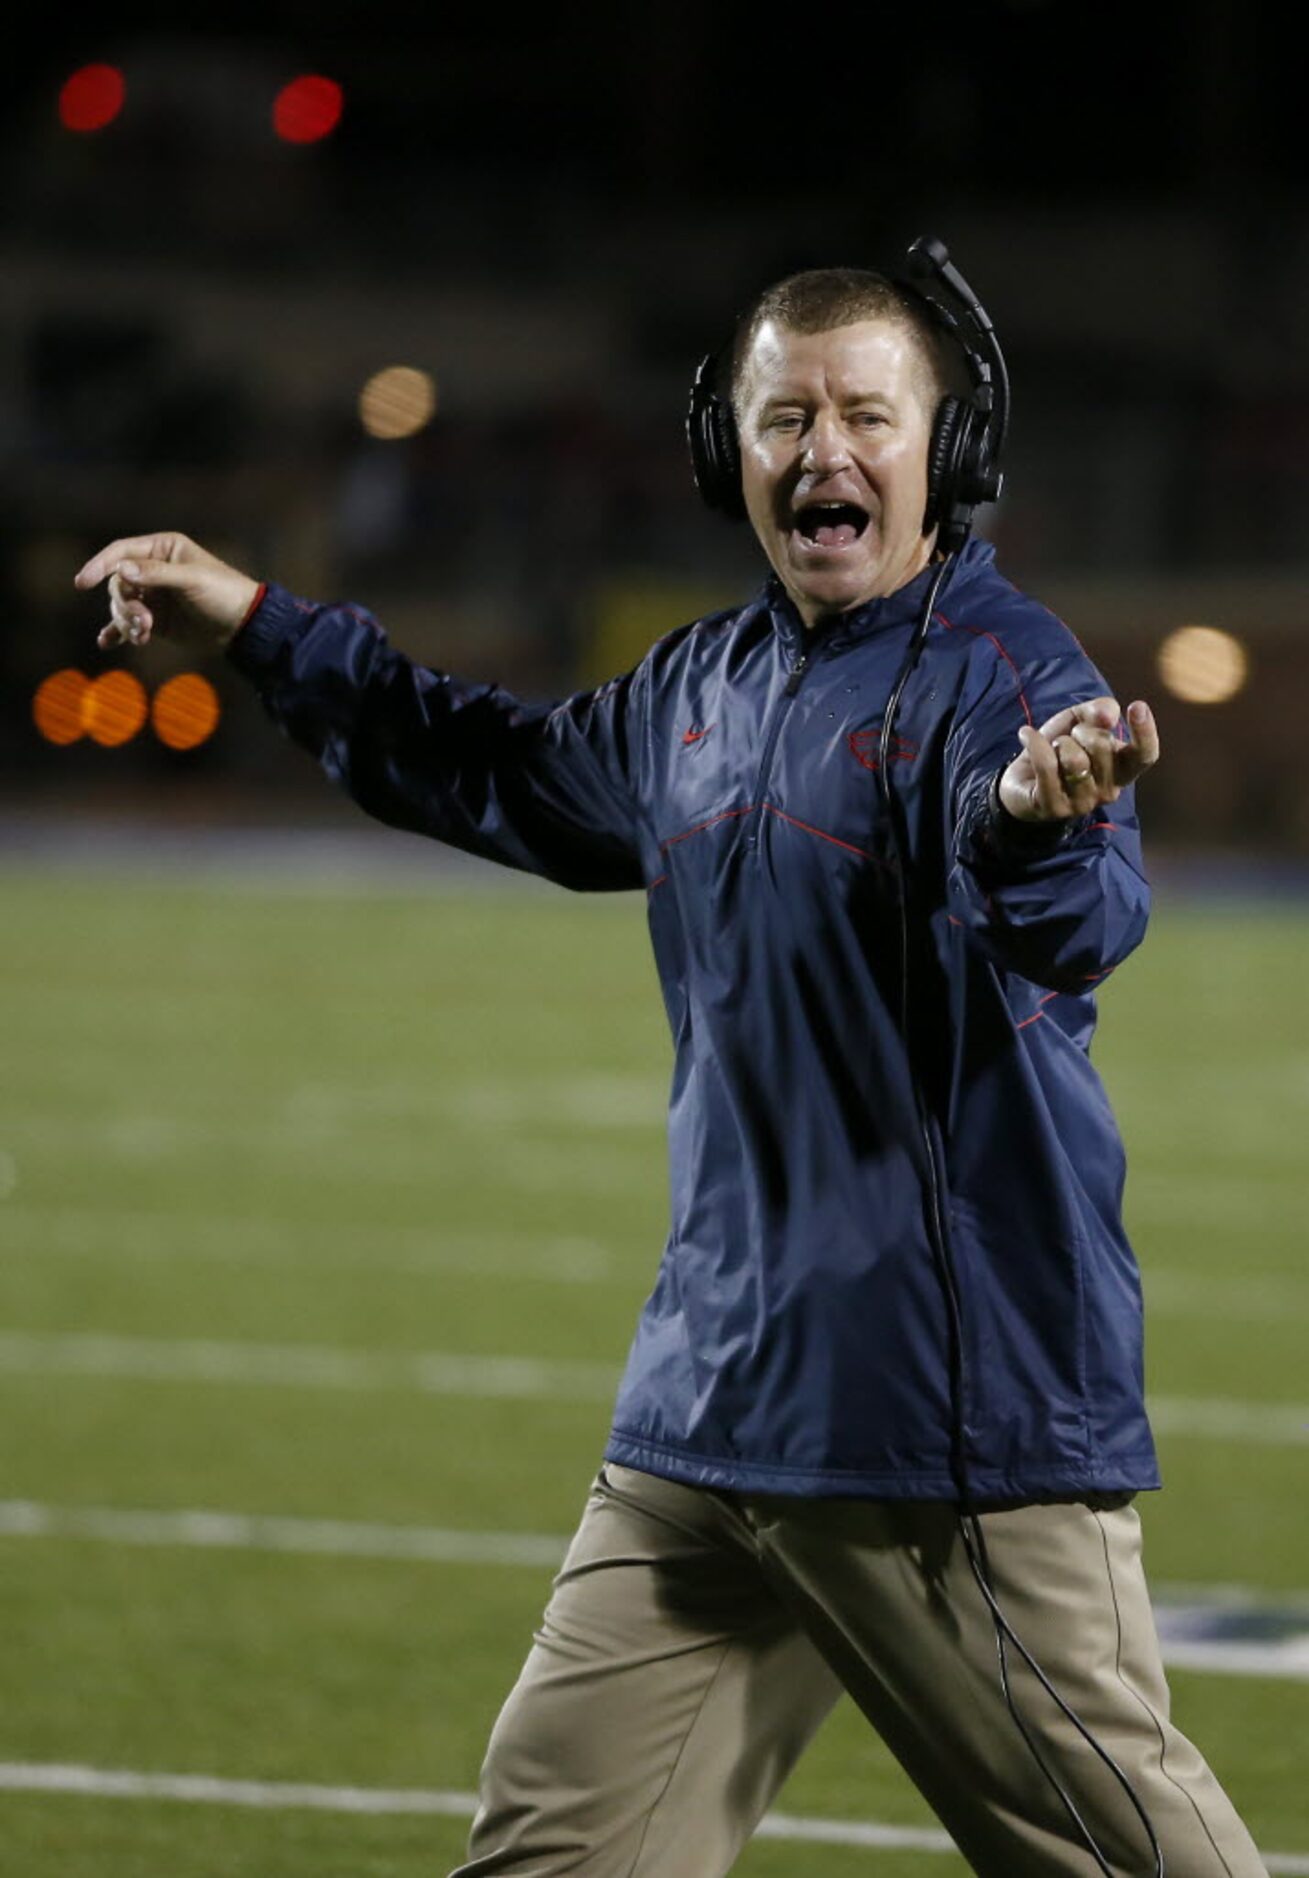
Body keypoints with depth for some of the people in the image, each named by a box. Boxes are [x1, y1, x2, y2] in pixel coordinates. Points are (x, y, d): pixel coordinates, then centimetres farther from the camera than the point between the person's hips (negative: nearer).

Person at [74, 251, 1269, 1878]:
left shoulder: (1004, 676, -12)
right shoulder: (702, 690, 12)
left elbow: (1080, 927, -32)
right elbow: (512, 775, 32)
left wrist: (1039, 823, -55)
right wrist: (261, 629, 34)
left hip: (968, 1402, -8)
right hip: (712, 1385, 8)